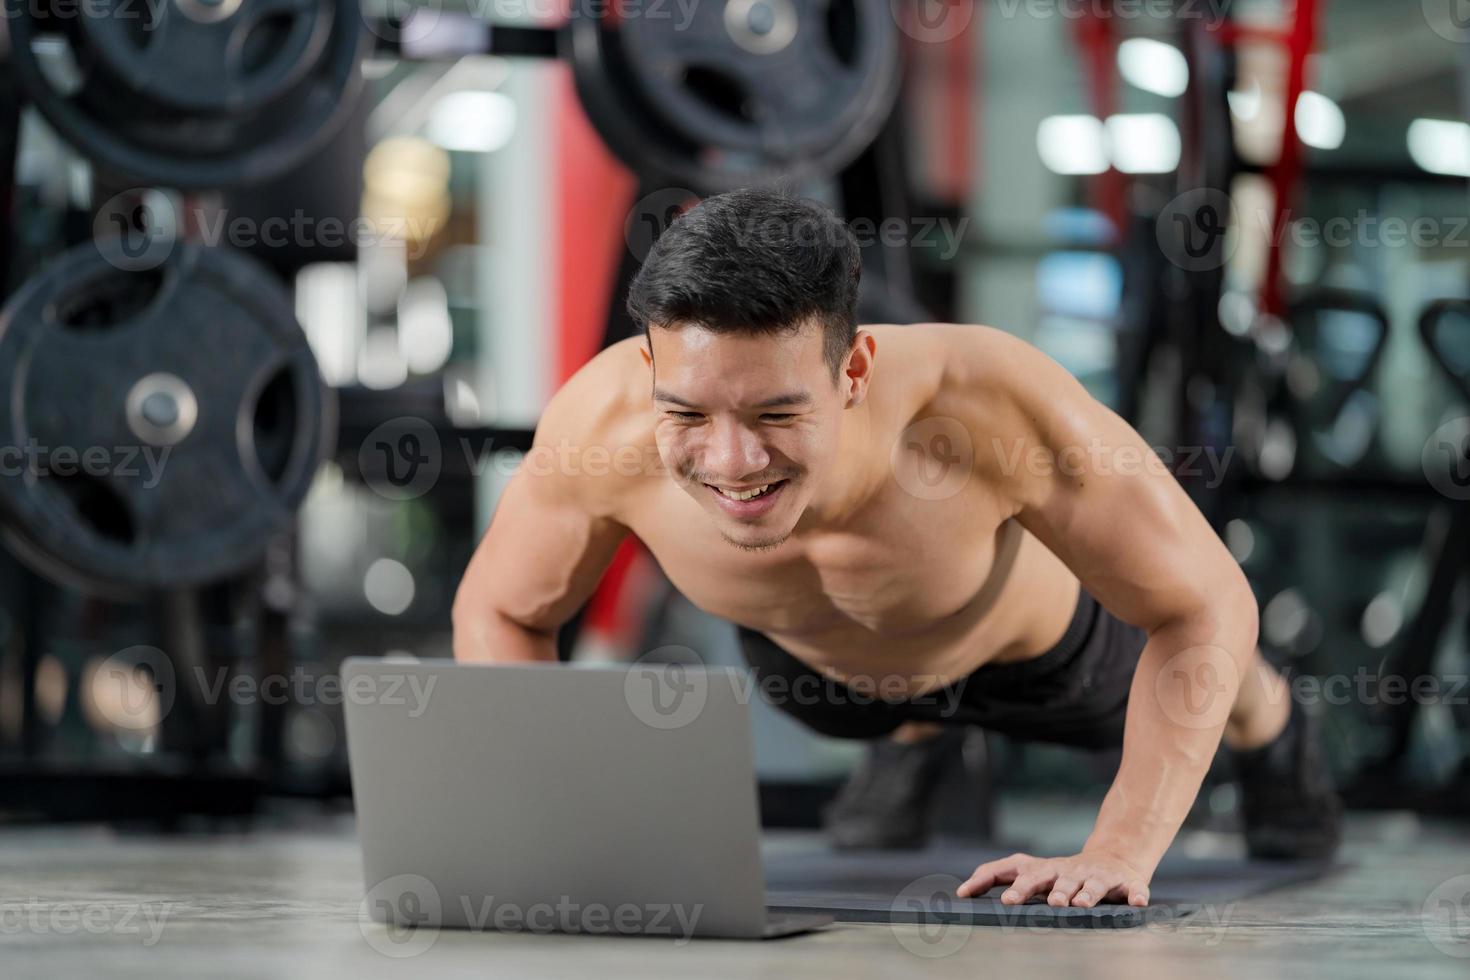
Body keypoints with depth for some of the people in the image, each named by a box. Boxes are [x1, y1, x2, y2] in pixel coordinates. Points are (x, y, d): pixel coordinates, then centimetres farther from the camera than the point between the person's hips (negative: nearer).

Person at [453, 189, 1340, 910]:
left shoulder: (993, 403, -50)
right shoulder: (604, 421, -42)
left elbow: (1204, 608, -36)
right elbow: (502, 612, -21)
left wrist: (1119, 855, -43)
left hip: (1029, 644, -1)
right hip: (813, 663, 2)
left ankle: (1267, 726, 67)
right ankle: (920, 743, 73)